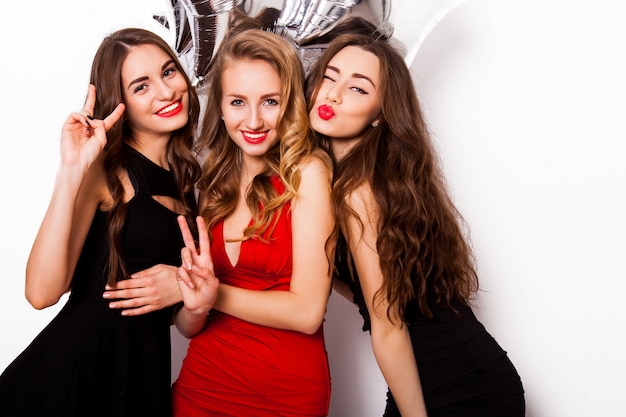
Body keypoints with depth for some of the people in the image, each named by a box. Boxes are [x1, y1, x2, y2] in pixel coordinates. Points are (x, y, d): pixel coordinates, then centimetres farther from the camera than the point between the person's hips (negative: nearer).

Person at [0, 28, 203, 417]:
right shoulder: (105, 170, -10)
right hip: (77, 366, -5)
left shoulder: (187, 177, 7)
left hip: (148, 369, 6)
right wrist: (72, 172, -26)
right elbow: (42, 292, -23)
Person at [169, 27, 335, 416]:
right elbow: (188, 326, 0)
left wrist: (214, 294, -13)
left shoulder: (307, 172, -13)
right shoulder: (212, 182, 1)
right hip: (200, 383, 4)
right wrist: (195, 302, -20)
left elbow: (307, 311, -17)